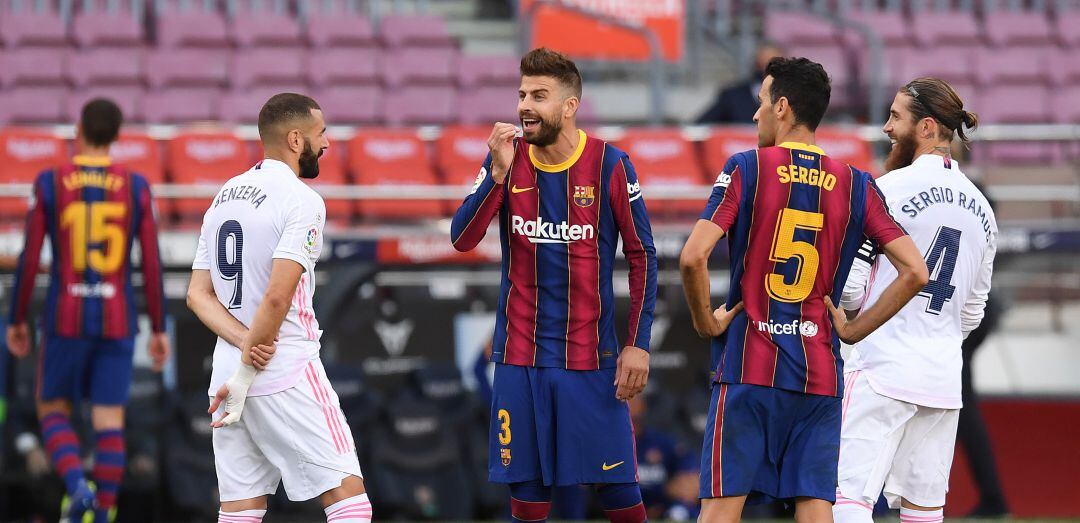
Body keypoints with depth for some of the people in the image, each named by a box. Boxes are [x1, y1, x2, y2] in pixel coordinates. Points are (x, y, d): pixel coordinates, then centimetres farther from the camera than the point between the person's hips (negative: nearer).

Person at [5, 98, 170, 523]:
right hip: (117, 320, 1)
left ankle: (78, 487, -14)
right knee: (109, 422, 5)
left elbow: (29, 258, -6)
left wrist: (16, 320, 5)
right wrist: (159, 330, 4)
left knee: (53, 412, 13)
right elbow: (152, 264, -2)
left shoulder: (49, 183, -5)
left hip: (66, 319, -1)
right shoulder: (136, 187, -1)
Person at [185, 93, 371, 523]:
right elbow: (277, 297, -20)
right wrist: (247, 371, -14)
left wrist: (245, 342, -5)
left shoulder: (224, 197, 13)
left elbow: (198, 295, 9)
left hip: (227, 371, 7)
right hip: (289, 375, -7)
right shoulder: (301, 200, -11)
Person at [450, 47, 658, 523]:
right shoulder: (507, 161, 3)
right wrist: (499, 172, -18)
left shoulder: (609, 165, -5)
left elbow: (642, 257, -1)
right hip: (520, 356, 2)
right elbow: (461, 239, -6)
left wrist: (638, 344, -7)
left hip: (591, 355, -2)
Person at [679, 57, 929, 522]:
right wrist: (855, 329, 8)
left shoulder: (746, 168, -3)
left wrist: (705, 321, 1)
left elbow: (693, 257, -14)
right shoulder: (855, 186, 6)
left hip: (749, 366, -3)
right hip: (821, 374, 3)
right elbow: (915, 273, 0)